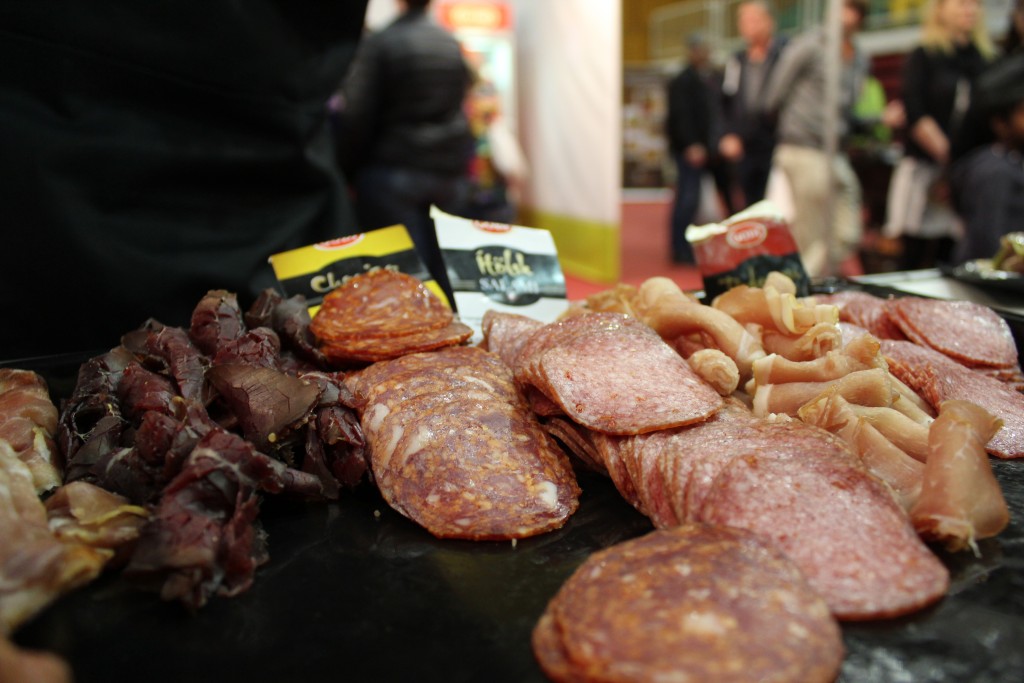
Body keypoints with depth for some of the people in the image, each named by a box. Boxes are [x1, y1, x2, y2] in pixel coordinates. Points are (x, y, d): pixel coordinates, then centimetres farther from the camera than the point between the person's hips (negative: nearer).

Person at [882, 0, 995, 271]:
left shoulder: (987, 60, 16)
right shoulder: (923, 57, 4)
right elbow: (916, 115, -7)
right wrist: (947, 156, -14)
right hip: (925, 167, -3)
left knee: (948, 256, 0)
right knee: (915, 256, -5)